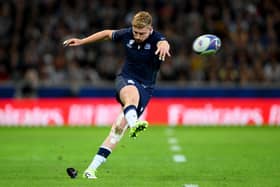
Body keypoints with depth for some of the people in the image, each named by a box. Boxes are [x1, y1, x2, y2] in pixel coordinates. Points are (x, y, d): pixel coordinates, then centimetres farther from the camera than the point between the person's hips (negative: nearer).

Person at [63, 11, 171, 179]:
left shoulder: (156, 38, -15)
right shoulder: (127, 34, -4)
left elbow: (163, 43, -41)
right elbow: (108, 34, 16)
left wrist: (164, 46, -66)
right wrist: (81, 41, 20)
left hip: (146, 87, -1)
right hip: (126, 79, 1)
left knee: (120, 126, -12)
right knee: (131, 93, -39)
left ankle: (92, 168, -8)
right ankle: (134, 124, -72)